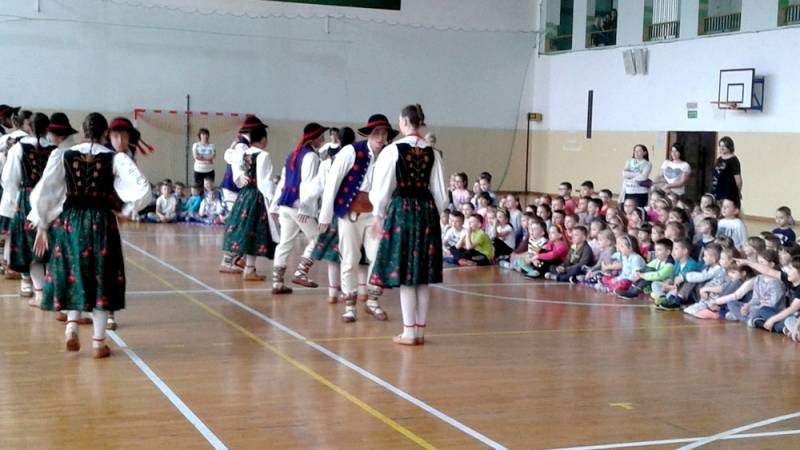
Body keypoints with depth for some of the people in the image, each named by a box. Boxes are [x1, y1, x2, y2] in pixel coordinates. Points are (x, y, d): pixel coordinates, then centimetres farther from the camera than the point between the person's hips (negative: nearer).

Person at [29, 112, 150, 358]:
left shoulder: (63, 155, -1)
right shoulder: (115, 158, -5)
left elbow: (42, 191, -3)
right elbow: (142, 189, -12)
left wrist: (42, 225, 6)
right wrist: (126, 210, 4)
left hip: (69, 221, 2)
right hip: (101, 223, -1)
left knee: (73, 275, 19)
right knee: (101, 278, 8)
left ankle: (71, 325, 1)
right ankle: (98, 341, 10)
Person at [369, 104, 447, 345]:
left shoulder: (392, 150, -8)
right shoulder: (432, 153, 4)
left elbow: (382, 188, -3)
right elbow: (440, 193, 7)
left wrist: (379, 213, 12)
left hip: (401, 210, -4)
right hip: (428, 210, 4)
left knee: (405, 273, 1)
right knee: (423, 274, 9)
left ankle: (409, 331, 3)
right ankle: (420, 330, 15)